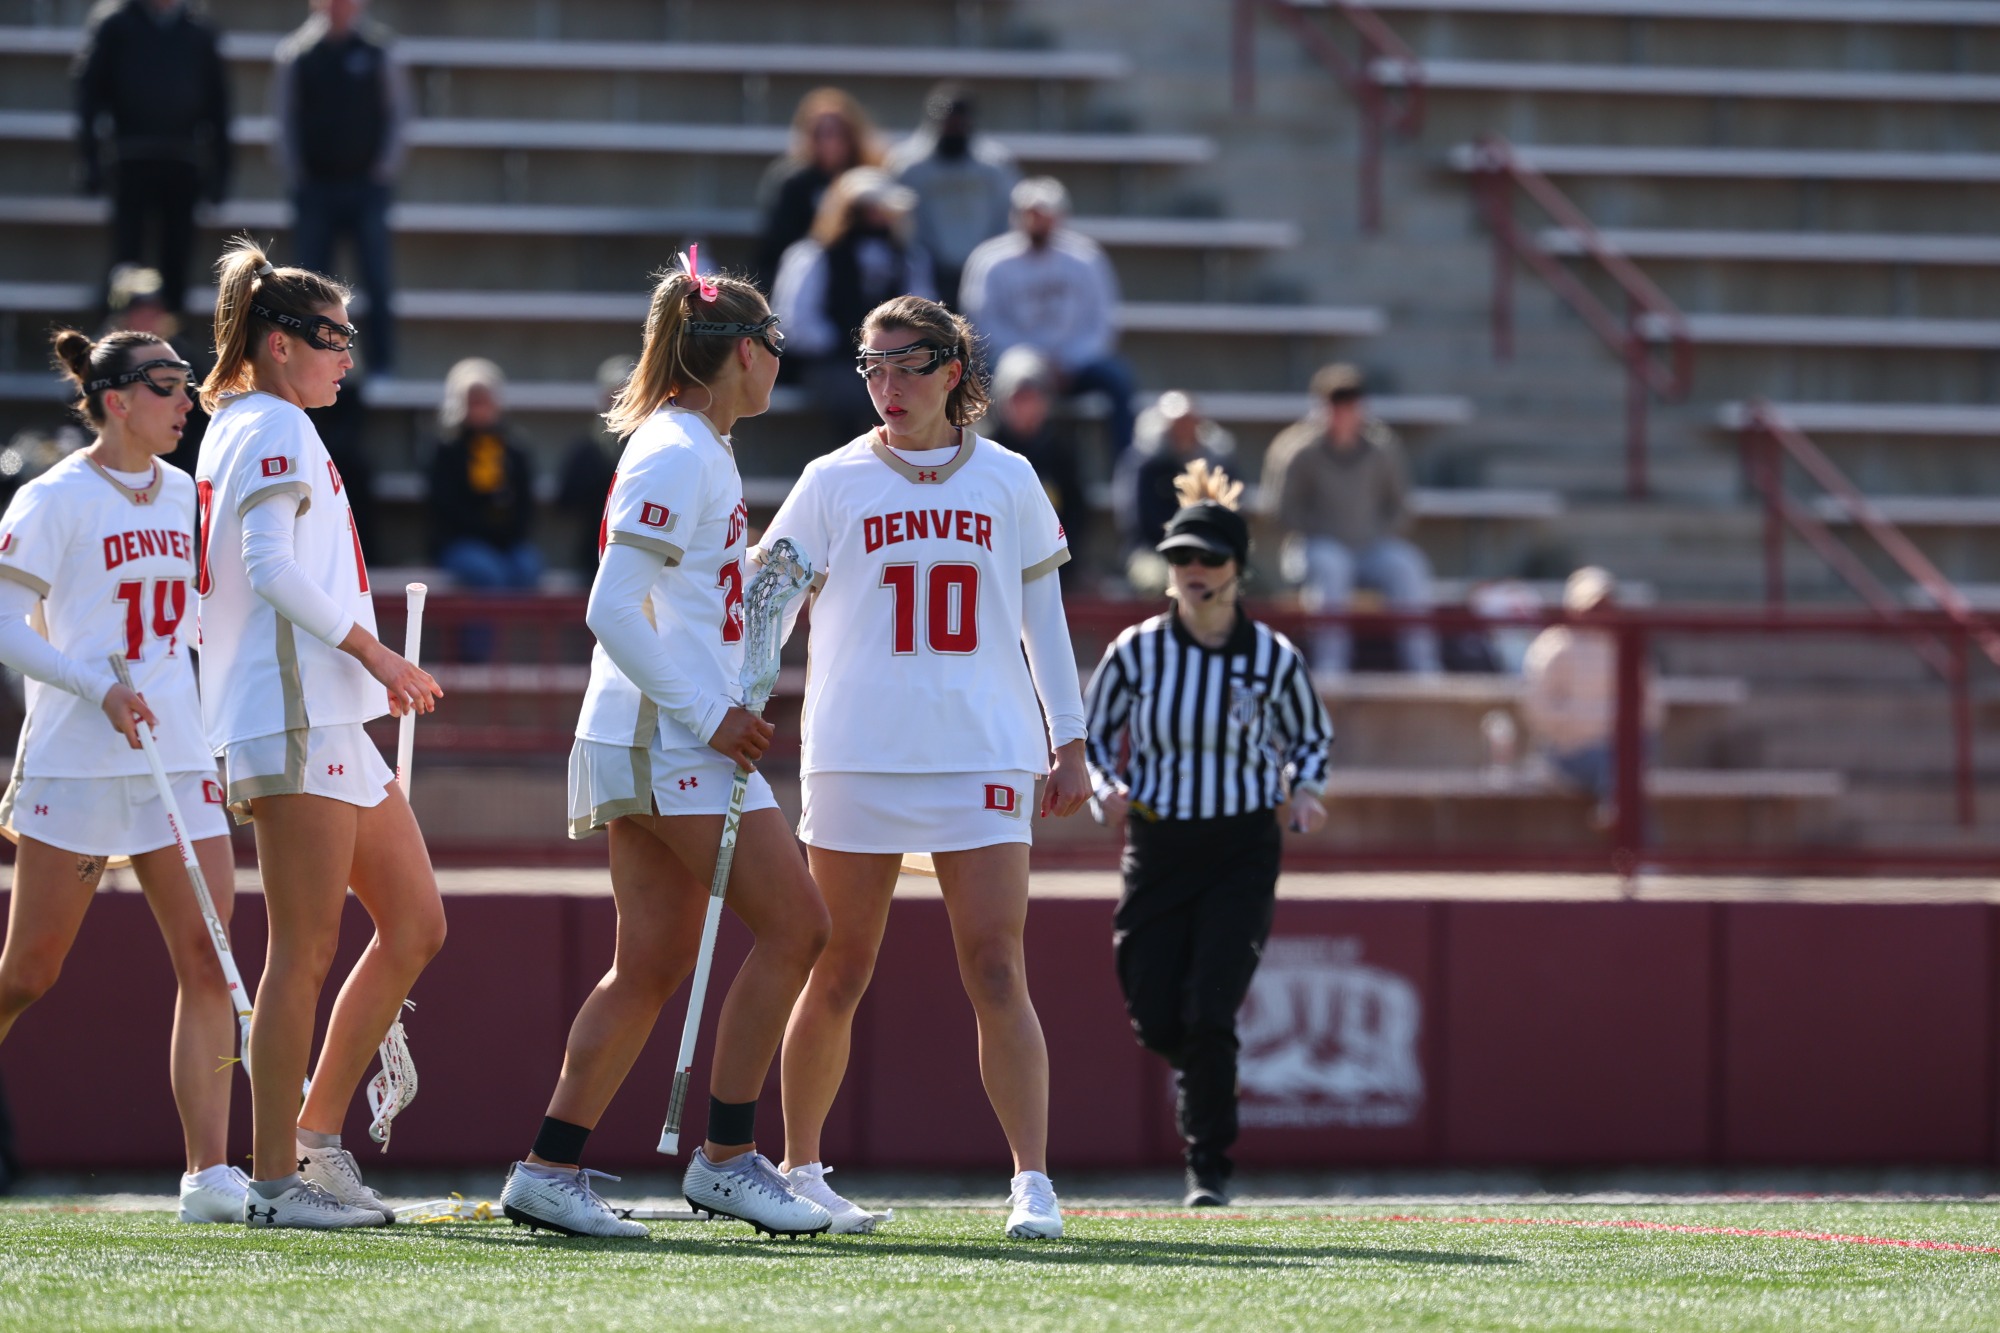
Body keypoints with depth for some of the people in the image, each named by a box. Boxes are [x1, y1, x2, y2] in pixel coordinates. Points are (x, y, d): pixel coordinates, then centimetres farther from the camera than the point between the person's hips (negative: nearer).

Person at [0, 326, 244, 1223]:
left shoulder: (185, 495, 12)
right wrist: (99, 689, -20)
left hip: (177, 762, 5)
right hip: (74, 768, -5)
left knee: (208, 963, -8)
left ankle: (209, 1173, -11)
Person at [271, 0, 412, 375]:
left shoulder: (380, 51, 1)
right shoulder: (295, 54, 3)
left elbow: (400, 112, 5)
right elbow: (283, 118, 9)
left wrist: (387, 166, -3)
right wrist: (292, 173, 1)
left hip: (367, 185, -1)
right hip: (314, 186, 1)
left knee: (377, 282, -5)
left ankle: (381, 366, 1)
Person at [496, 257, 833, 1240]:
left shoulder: (696, 450, 18)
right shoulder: (677, 455, -12)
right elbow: (612, 609, -20)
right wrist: (708, 716, -19)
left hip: (662, 739, 10)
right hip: (671, 740, -10)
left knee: (650, 964, 6)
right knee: (793, 926, -8)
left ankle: (549, 1168, 4)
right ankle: (726, 1158, -5)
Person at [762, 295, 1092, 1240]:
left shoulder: (1007, 481, 9)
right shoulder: (834, 482, 5)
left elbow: (1041, 615, 14)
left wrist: (1069, 742, 10)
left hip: (983, 760, 0)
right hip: (856, 761, 0)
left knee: (995, 974, -9)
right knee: (838, 978, 4)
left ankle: (1033, 1183, -10)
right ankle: (798, 1171, 18)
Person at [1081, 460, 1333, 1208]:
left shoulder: (1274, 660, -5)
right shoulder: (1135, 653, -4)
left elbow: (1311, 735, 13)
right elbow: (1092, 739, 8)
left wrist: (1304, 790, -7)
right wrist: (1106, 790, -12)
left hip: (1241, 852, -2)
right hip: (1156, 848, 2)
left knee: (1209, 1014, -14)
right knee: (1156, 1021, 0)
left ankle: (1210, 1166, 0)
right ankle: (1202, 1084, 37)